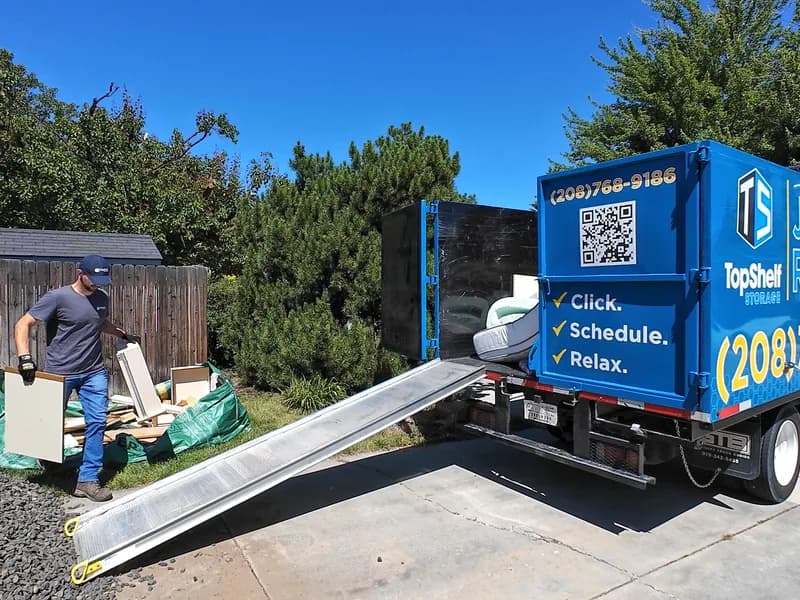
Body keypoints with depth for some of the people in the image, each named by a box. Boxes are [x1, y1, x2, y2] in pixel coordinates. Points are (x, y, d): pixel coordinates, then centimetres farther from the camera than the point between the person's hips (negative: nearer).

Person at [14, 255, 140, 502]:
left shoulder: (102, 298, 6)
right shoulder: (58, 297, -12)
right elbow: (22, 324, -13)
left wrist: (123, 335, 22)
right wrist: (25, 358, -23)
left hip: (94, 372, 4)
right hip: (60, 373, -4)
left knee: (97, 422, -3)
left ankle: (88, 479, 4)